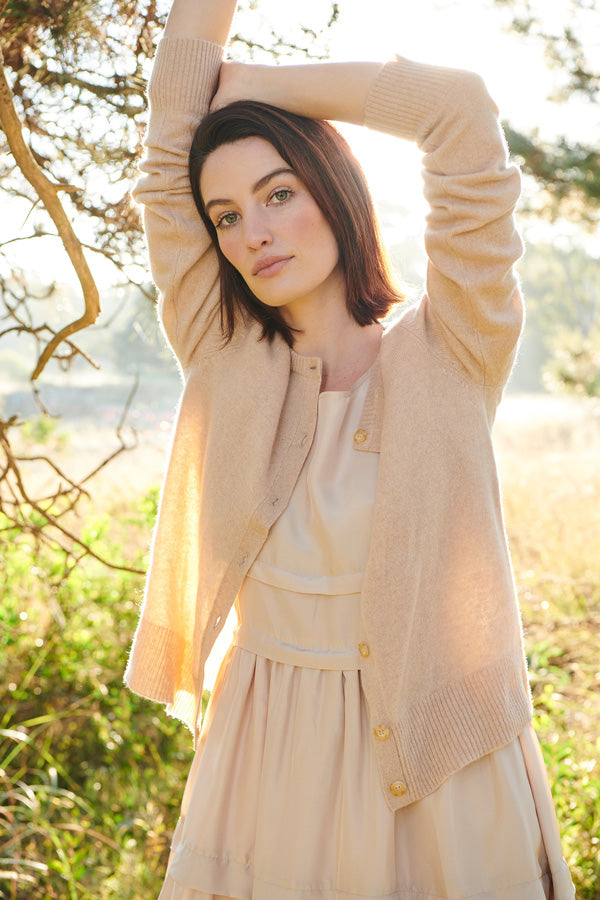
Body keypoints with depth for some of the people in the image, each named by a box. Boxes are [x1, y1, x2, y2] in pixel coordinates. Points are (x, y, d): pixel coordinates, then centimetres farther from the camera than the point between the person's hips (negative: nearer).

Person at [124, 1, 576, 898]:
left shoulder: (447, 358, -8)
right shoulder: (223, 361, 0)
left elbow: (460, 109, -14)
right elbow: (175, 145, -3)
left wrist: (237, 82, -4)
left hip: (439, 770, -2)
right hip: (268, 766, 2)